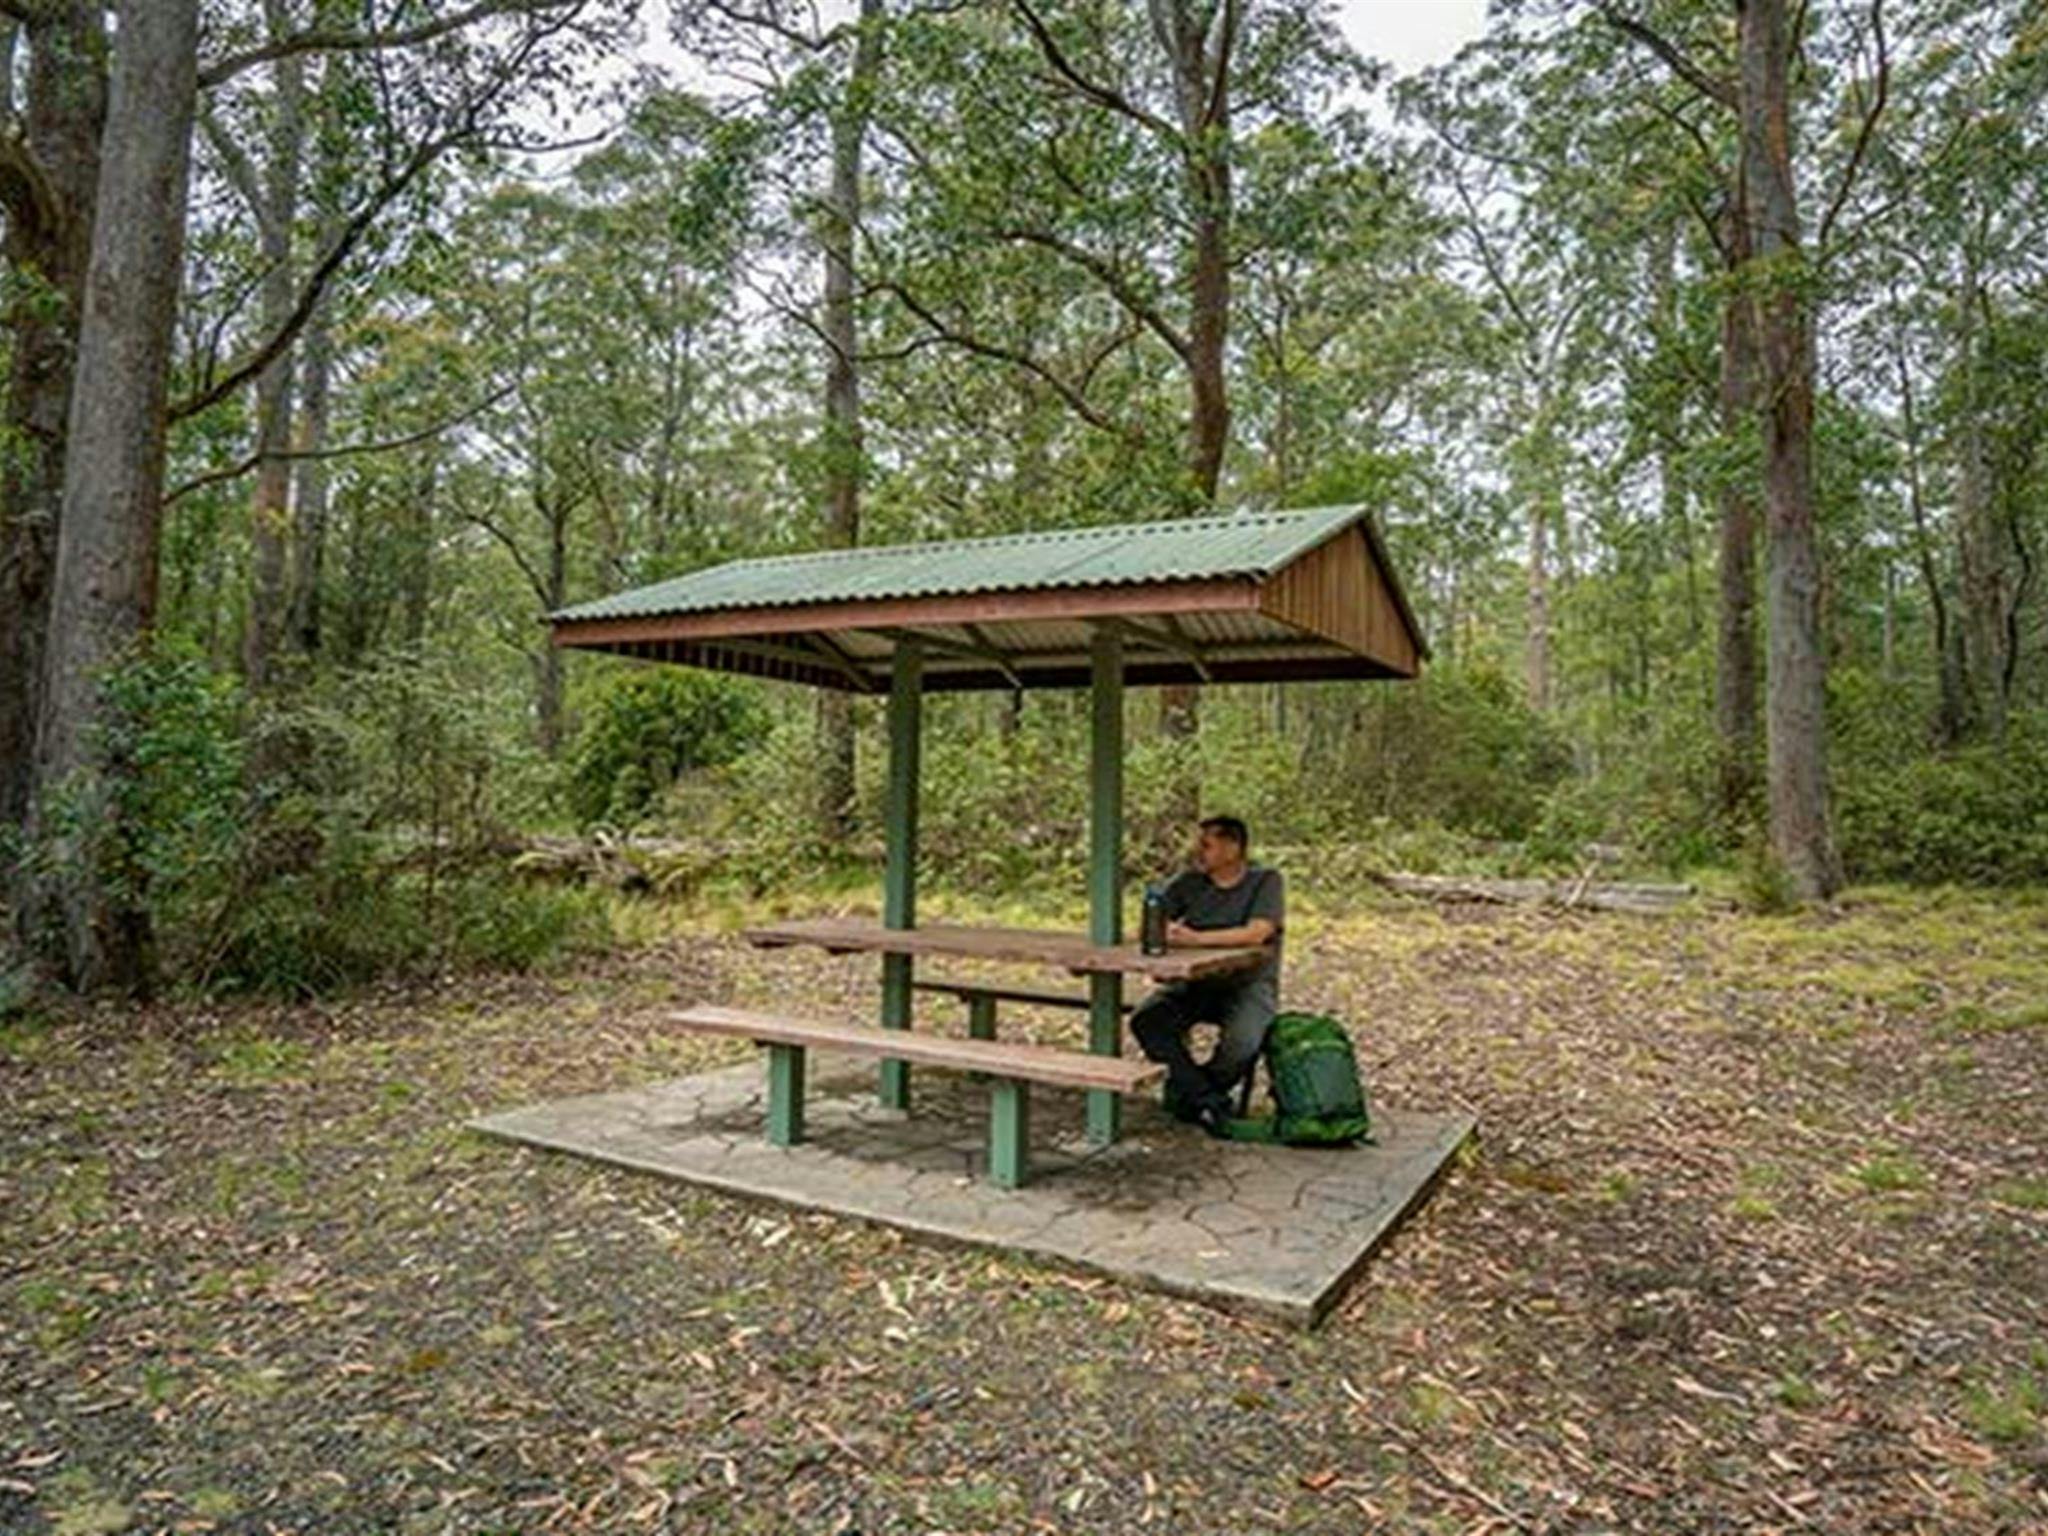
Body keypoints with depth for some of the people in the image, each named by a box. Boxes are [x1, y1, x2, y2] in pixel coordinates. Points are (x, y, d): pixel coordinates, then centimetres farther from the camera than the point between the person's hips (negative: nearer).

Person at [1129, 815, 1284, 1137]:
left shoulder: (1266, 881, -3)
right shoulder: (1188, 882, 8)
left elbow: (1256, 933, -20)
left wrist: (1198, 938, -28)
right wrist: (1164, 932, -21)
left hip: (1248, 984, -3)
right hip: (1195, 982, 4)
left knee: (1242, 1044, -32)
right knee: (1145, 1019, -23)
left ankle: (1185, 1094, -3)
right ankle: (1208, 1100, -19)